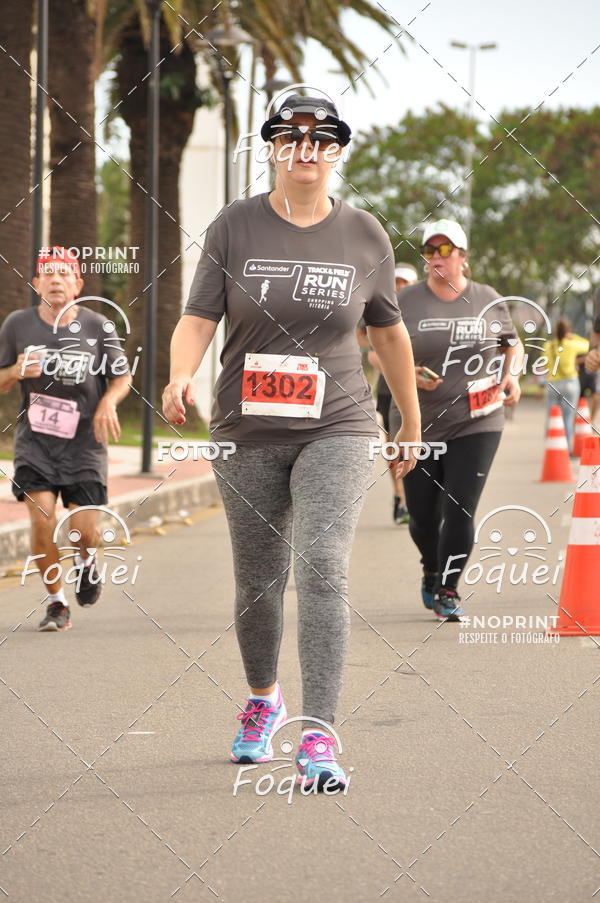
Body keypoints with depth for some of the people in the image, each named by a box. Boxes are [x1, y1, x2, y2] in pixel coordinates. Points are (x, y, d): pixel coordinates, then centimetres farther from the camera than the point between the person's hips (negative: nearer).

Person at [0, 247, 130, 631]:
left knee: (82, 530, -5)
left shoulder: (97, 326, -3)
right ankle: (57, 604, 5)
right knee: (42, 520, -14)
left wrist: (108, 401, -13)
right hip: (35, 441, 0)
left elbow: (122, 377, 8)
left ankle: (86, 562, 34)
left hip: (84, 444, 0)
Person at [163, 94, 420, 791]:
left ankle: (318, 736, -20)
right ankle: (262, 700, 39)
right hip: (247, 434, 1)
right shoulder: (235, 227, 0)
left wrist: (412, 420, 24)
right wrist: (180, 375, -27)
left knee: (322, 568, -19)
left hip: (335, 429, -1)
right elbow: (198, 317, -6)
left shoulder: (364, 236, 3)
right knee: (258, 580, 10)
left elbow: (388, 332, 15)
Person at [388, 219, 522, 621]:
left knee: (460, 511, -9)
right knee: (422, 515, 7)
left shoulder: (488, 300, 4)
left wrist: (511, 374, 1)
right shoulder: (407, 302, -1)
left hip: (477, 424, 0)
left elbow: (512, 342, 19)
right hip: (419, 425, 0)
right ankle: (432, 570, 37)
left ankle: (448, 589, 4)